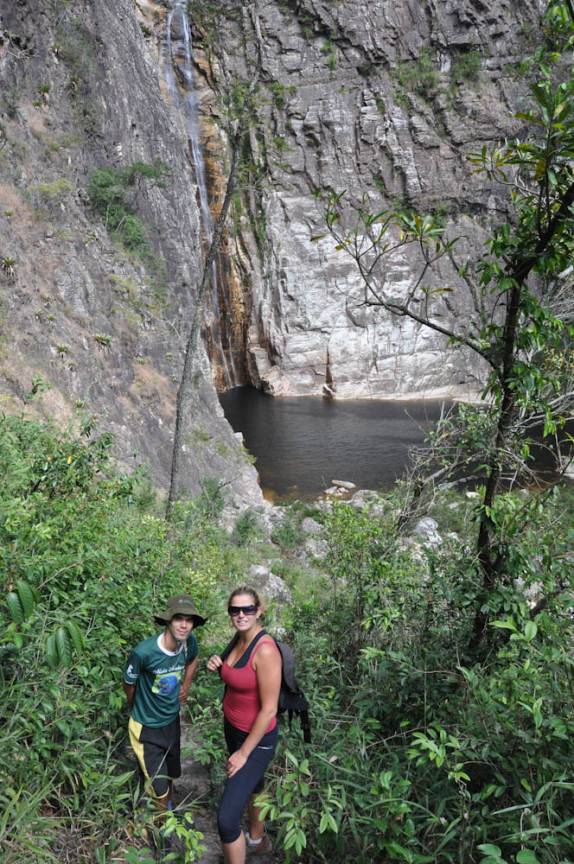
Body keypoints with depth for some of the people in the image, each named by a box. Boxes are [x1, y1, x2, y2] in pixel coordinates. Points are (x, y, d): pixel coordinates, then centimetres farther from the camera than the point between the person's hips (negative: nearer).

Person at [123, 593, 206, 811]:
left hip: (172, 722, 5)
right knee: (159, 790, 1)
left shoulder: (189, 642, -18)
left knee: (171, 776, 26)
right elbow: (129, 684, -12)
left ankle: (169, 809, 54)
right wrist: (138, 710, 5)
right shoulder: (143, 652, -33)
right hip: (147, 728, -5)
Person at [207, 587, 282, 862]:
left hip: (257, 739, -8)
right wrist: (219, 667, -8)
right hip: (232, 728, 8)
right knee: (251, 785, 30)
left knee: (226, 818, -9)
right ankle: (257, 839, 55)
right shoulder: (239, 639, -4)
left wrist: (244, 752, -16)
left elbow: (269, 710, -24)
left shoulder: (265, 650, -29)